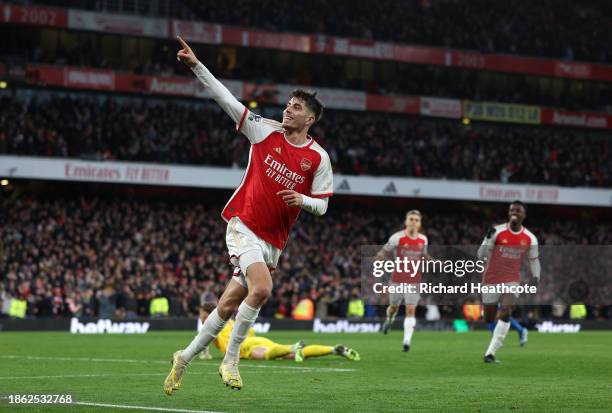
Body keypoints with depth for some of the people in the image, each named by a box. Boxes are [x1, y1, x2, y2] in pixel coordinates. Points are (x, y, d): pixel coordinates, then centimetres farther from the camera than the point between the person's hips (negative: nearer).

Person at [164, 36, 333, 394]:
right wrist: (196, 66, -5)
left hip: (273, 240, 3)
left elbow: (322, 205, 4)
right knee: (262, 288, -25)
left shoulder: (318, 158, 1)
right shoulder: (266, 130, 0)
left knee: (231, 303, 6)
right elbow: (226, 98, 0)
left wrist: (303, 200, -18)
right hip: (244, 226, -3)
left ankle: (186, 357, 23)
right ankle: (231, 361, -11)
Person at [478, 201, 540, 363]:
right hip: (491, 279, -1)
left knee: (505, 314, -20)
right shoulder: (497, 232, -9)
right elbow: (481, 255, -8)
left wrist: (537, 281, 6)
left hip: (512, 280, 1)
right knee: (489, 319, 5)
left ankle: (490, 353, -20)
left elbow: (534, 261, 12)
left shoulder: (530, 239, -1)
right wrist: (488, 239, -25)